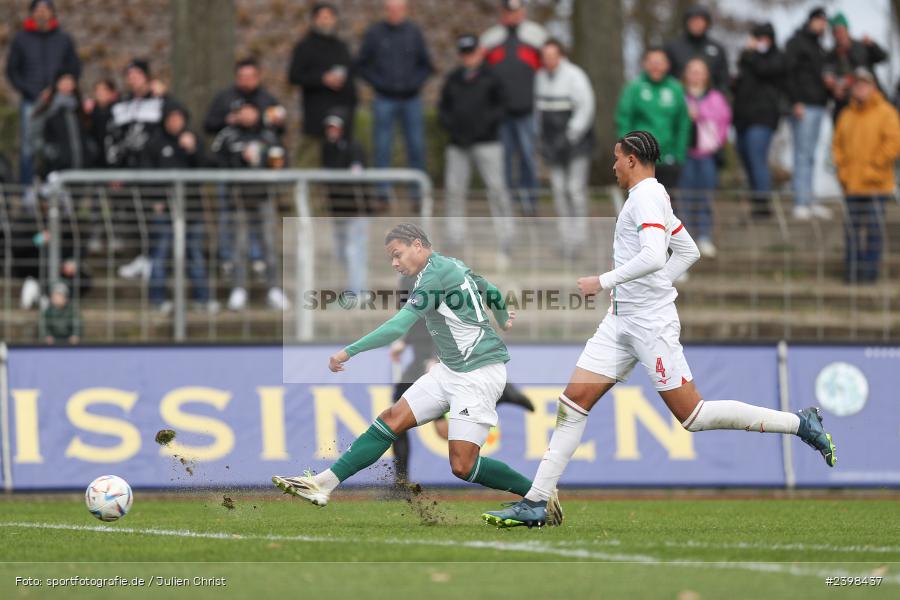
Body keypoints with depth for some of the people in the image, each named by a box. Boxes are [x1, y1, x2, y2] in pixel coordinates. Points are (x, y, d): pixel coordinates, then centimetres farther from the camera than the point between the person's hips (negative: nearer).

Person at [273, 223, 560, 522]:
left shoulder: (435, 274, -16)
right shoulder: (452, 265, 11)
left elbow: (398, 326, -23)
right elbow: (492, 292, 29)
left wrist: (349, 351, -20)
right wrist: (503, 320, 51)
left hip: (479, 374, -10)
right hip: (451, 370, 10)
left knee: (462, 467, -14)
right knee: (391, 420, 0)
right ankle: (323, 483, -4)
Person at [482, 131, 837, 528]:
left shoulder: (646, 196, -13)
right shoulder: (652, 197, 16)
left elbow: (653, 257, -27)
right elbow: (689, 252, 25)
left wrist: (604, 282, -21)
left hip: (652, 323, -10)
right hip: (622, 320, 10)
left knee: (693, 416, -8)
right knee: (573, 401, 0)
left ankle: (799, 423, 2)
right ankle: (536, 502, -2)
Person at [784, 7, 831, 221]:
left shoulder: (816, 45, 21)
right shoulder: (796, 43, -6)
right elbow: (789, 73, -12)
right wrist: (796, 102, -18)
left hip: (818, 106, 9)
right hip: (804, 107, -9)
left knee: (809, 156, 10)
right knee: (803, 154, -10)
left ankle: (809, 201, 13)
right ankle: (801, 203, -12)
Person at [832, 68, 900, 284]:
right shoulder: (847, 115, 14)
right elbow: (838, 143, 19)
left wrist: (874, 167, -11)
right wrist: (842, 167, 5)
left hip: (875, 183, -4)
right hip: (852, 184, 4)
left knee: (874, 229, -6)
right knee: (854, 229, 1)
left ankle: (871, 272, -3)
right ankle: (853, 272, 3)